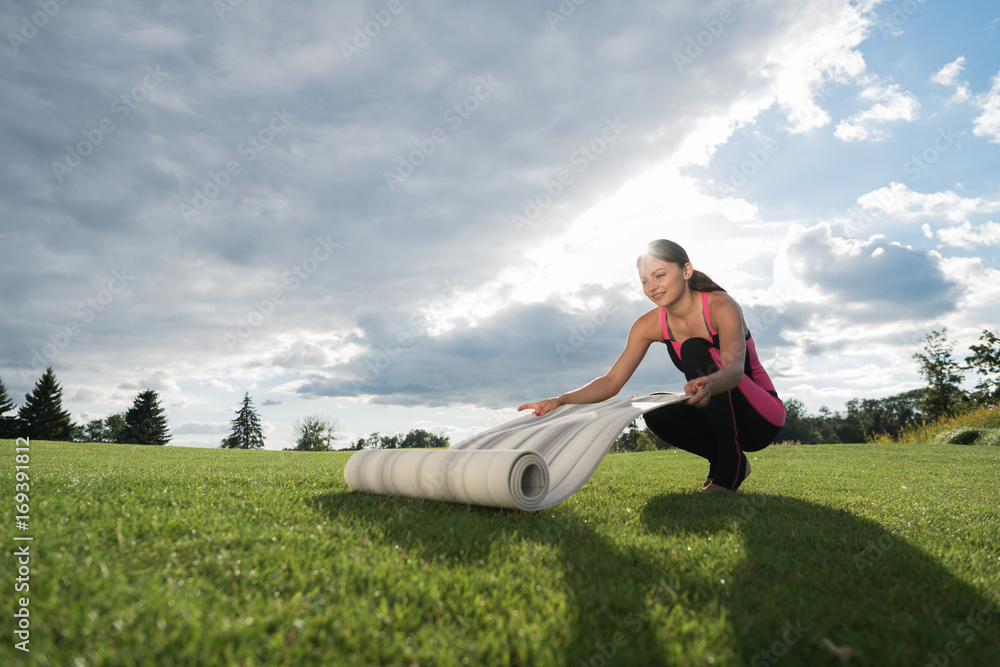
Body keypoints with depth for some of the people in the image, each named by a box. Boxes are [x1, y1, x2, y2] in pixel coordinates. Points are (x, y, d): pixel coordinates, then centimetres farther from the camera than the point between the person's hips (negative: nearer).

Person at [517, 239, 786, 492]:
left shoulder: (721, 306, -21)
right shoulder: (651, 324, -7)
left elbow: (735, 368, -38)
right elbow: (613, 381, -12)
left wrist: (709, 385, -63)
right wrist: (562, 400, -28)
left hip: (761, 416, -5)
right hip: (720, 416, 5)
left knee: (695, 349, -26)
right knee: (655, 410, -24)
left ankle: (731, 458, -21)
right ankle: (720, 460, 0)